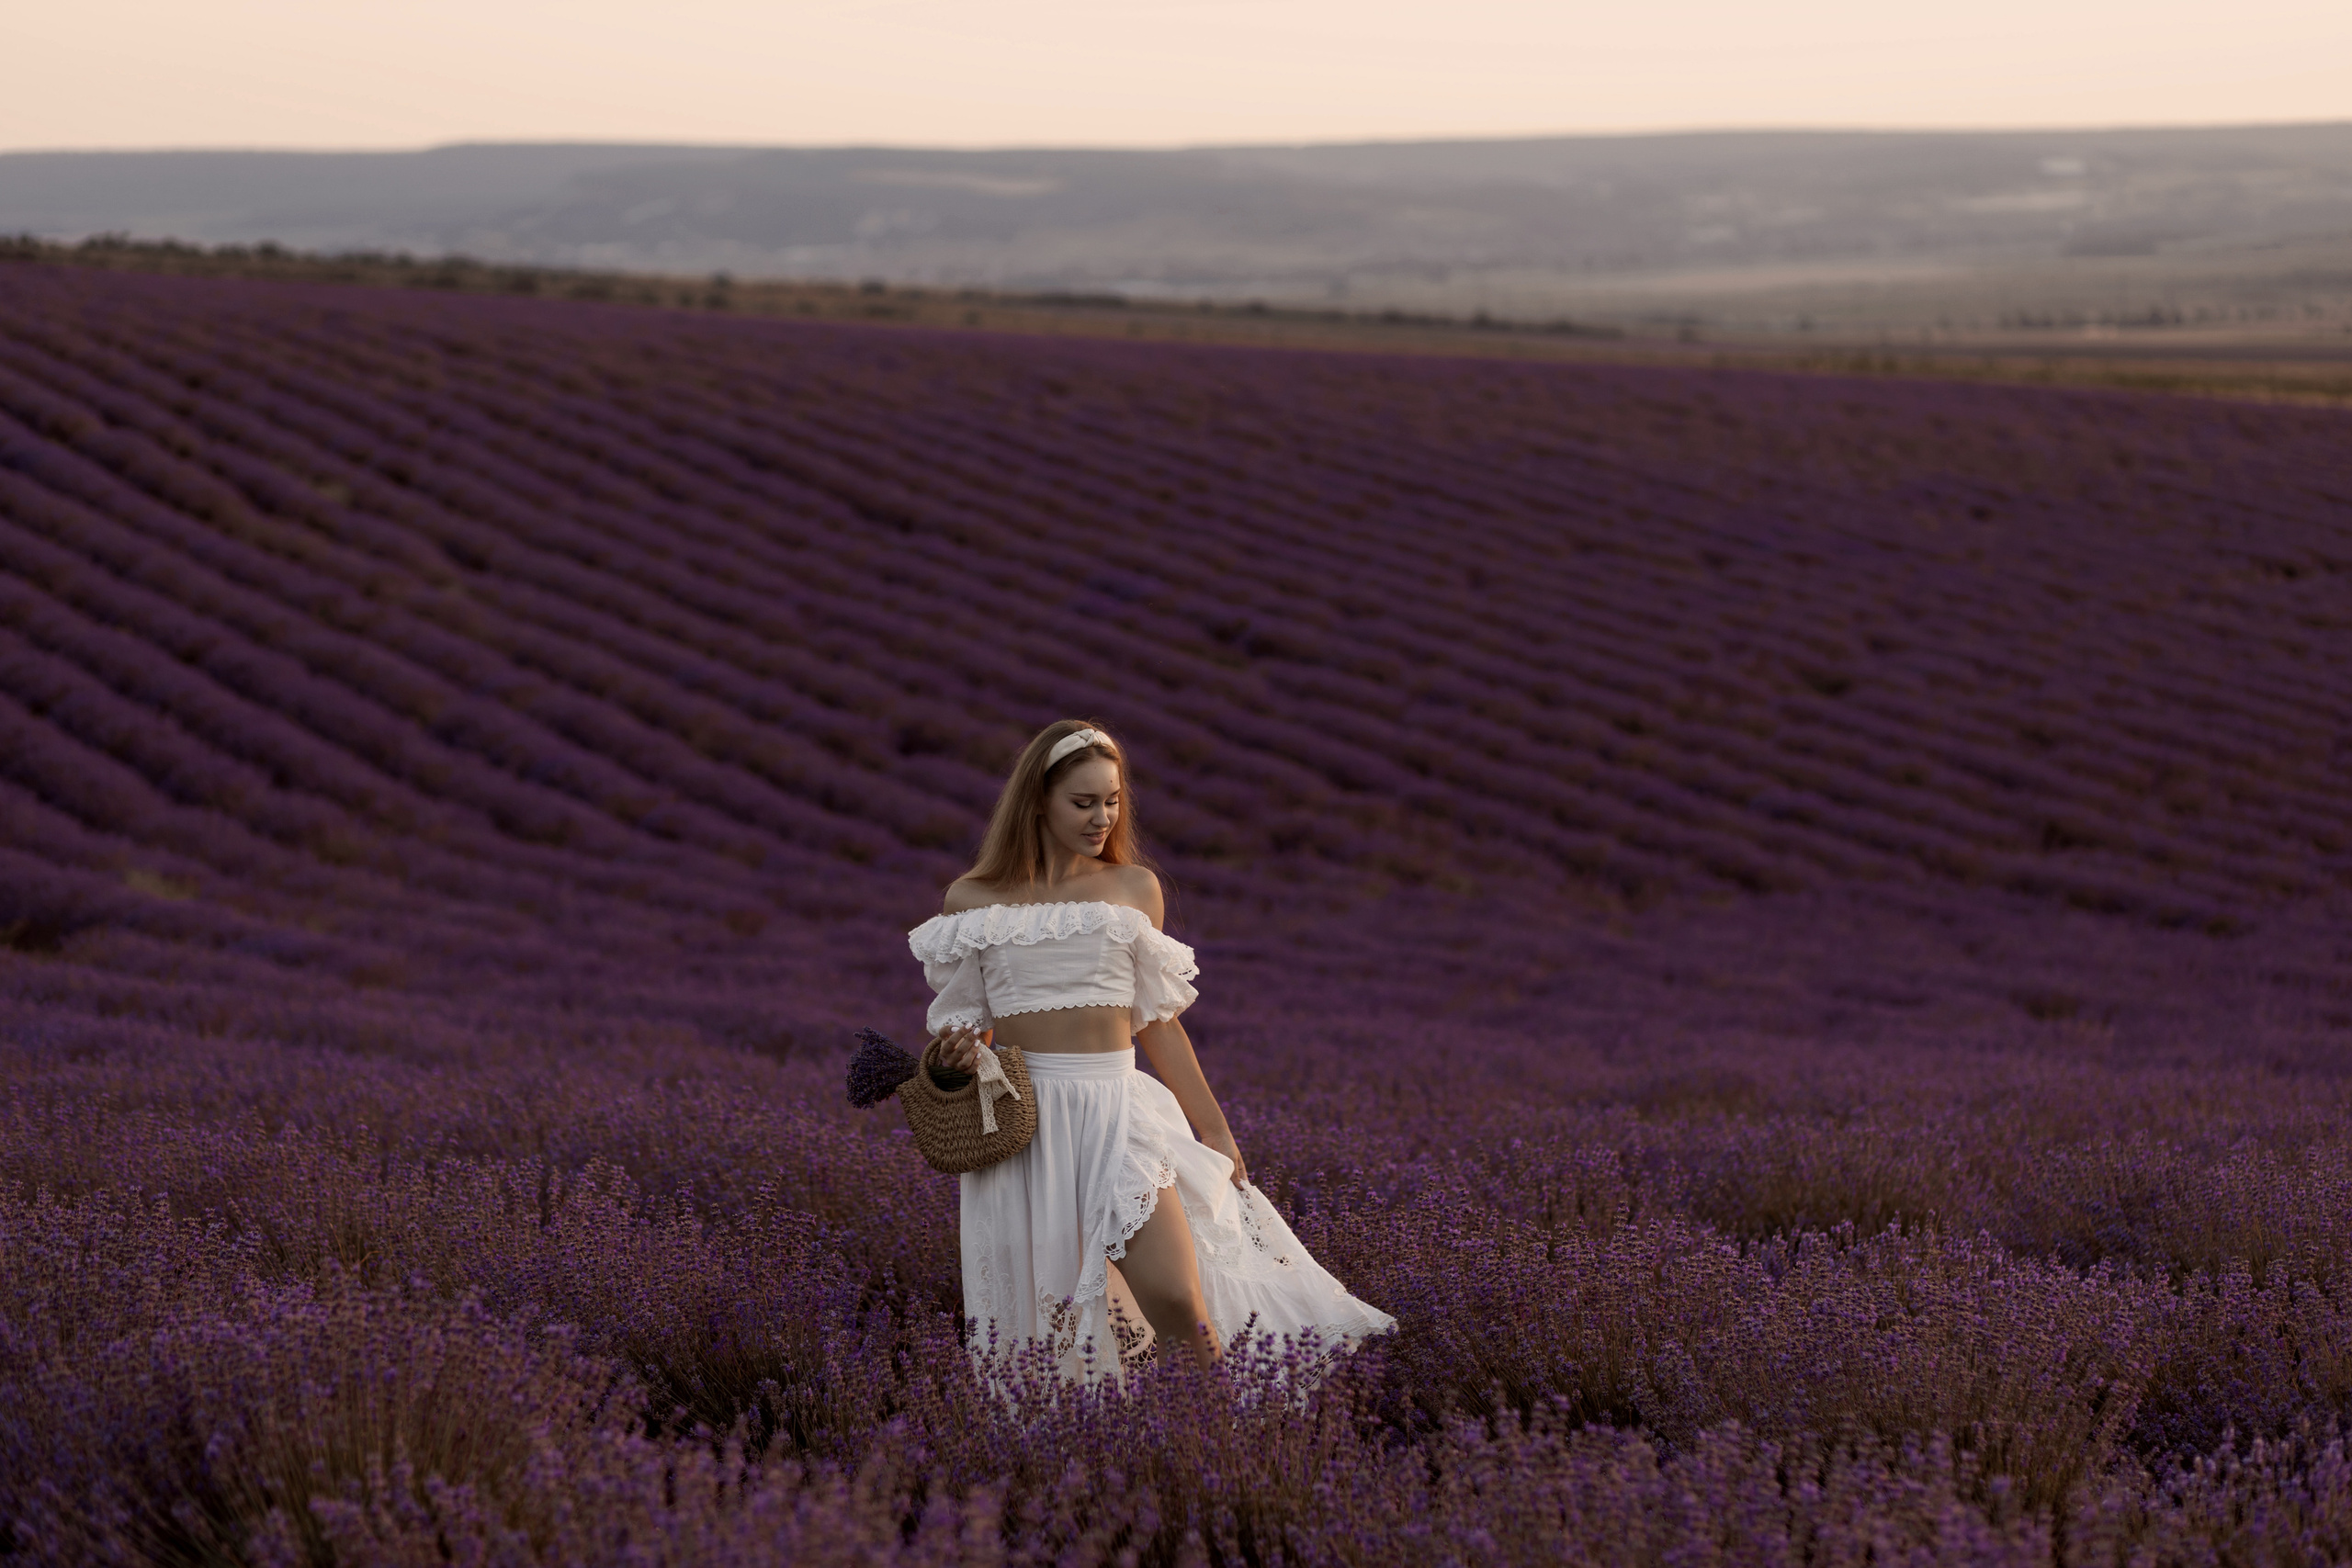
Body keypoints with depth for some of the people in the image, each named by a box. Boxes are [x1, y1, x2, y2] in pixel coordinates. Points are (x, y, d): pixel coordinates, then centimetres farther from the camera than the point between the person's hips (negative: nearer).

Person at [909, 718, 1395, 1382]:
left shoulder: (1134, 889, 10)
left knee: (1174, 1298, -16)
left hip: (1116, 1108, 0)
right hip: (1019, 1118, 0)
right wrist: (961, 1047, -11)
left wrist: (1214, 1131, 14)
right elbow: (962, 1016, 13)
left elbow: (1157, 1022, 14)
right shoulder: (973, 899, 6)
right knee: (1037, 1308, -2)